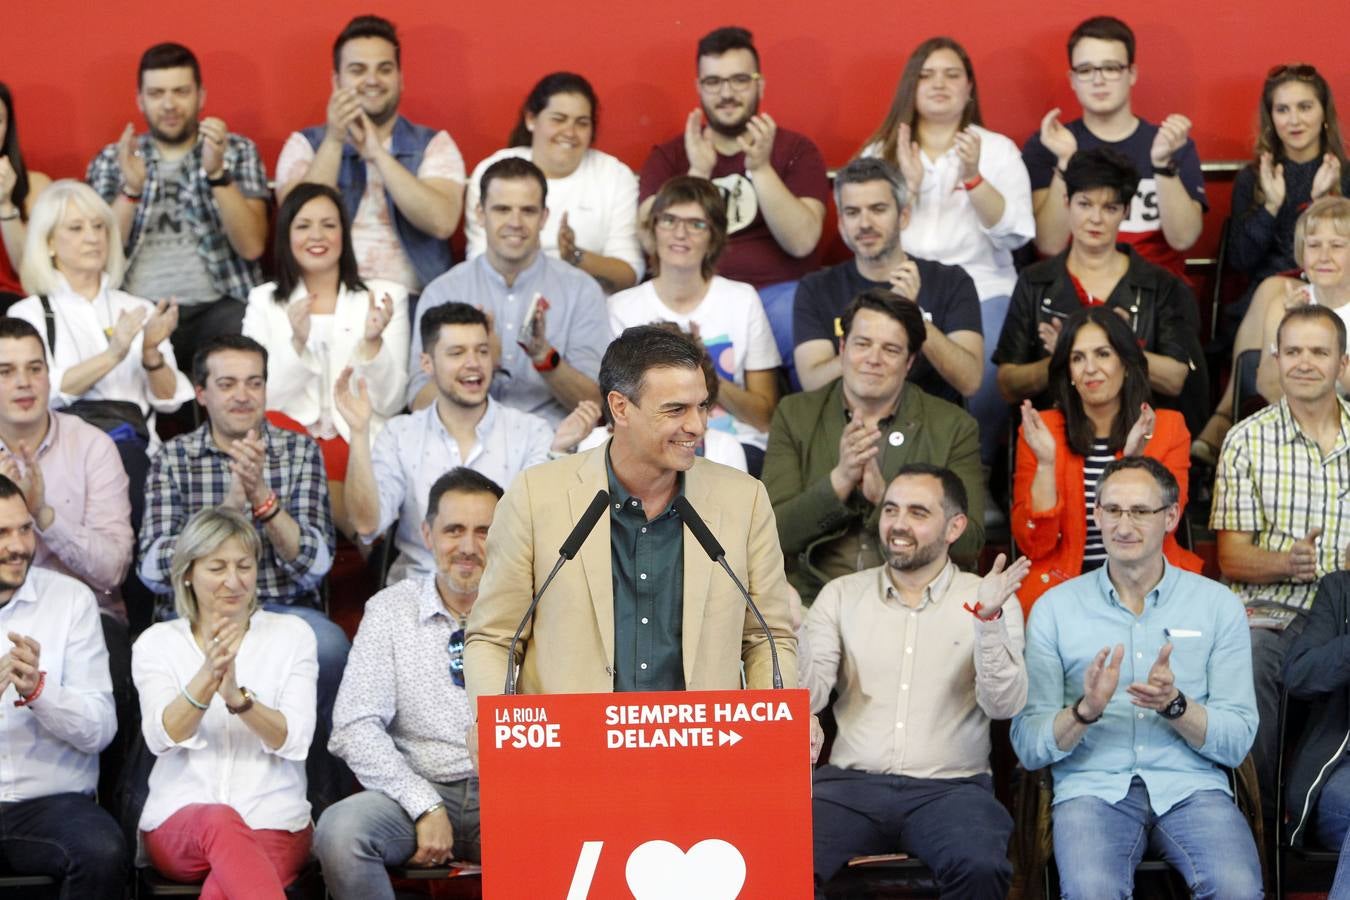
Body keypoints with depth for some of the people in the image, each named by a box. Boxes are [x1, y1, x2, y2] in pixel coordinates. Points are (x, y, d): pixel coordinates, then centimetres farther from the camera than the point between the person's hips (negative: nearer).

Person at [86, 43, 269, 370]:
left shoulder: (238, 151, 12)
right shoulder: (111, 160, 14)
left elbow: (252, 247, -2)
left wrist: (217, 172, -14)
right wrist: (131, 189, -11)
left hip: (215, 305, 0)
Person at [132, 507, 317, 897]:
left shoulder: (291, 634, 10)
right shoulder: (157, 642, 10)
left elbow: (295, 740, -3)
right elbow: (161, 737, -7)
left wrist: (237, 696, -22)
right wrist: (206, 677, -25)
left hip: (274, 824, 0)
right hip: (178, 824, 0)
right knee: (220, 821, -37)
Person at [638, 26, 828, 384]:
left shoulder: (796, 149, 8)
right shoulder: (668, 156, 12)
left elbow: (801, 242, -7)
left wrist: (761, 168, -17)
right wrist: (697, 173, -16)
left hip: (778, 293, 0)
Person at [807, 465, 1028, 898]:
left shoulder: (986, 599, 7)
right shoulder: (842, 594, 12)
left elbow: (1004, 705, -5)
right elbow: (808, 697, 2)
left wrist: (987, 619, -18)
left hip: (950, 787, -1)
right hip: (851, 782, 1)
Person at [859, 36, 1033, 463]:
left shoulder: (998, 149, 12)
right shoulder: (880, 152, 14)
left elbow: (1014, 234, -2)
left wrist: (972, 177, -13)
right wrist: (907, 184, -9)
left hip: (981, 292, 0)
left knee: (985, 376, -33)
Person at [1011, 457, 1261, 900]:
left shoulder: (1218, 605, 10)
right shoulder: (1055, 608, 9)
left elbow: (1237, 743, 5)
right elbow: (1028, 747, 4)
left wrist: (1175, 705, -14)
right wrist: (1086, 710, -15)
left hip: (1191, 785, 1)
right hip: (1092, 786, -1)